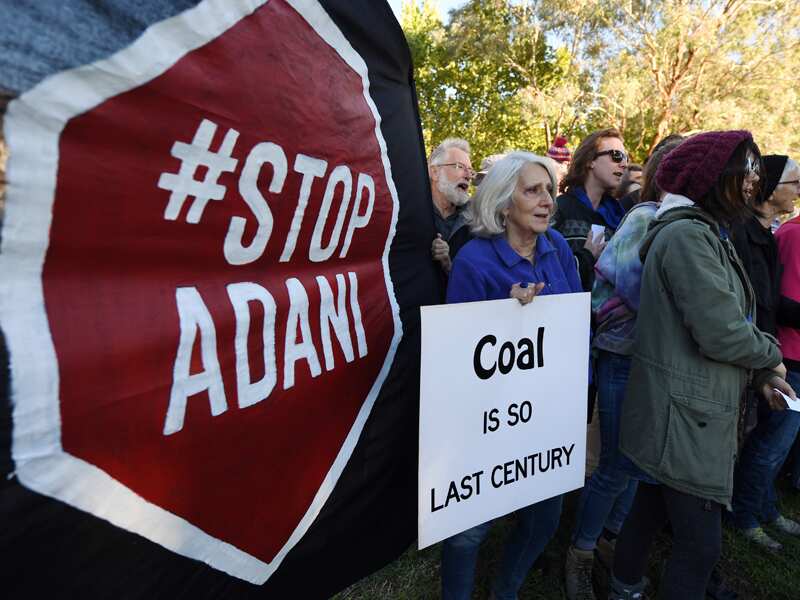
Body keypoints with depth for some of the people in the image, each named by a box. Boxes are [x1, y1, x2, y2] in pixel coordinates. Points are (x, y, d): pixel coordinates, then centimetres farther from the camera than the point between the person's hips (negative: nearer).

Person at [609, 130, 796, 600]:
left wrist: (759, 373, 6)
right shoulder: (687, 235, -18)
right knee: (701, 545, 2)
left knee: (652, 508, 22)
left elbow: (724, 319, 18)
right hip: (685, 415, -10)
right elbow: (721, 335, -21)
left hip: (690, 411, 10)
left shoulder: (704, 233, 15)